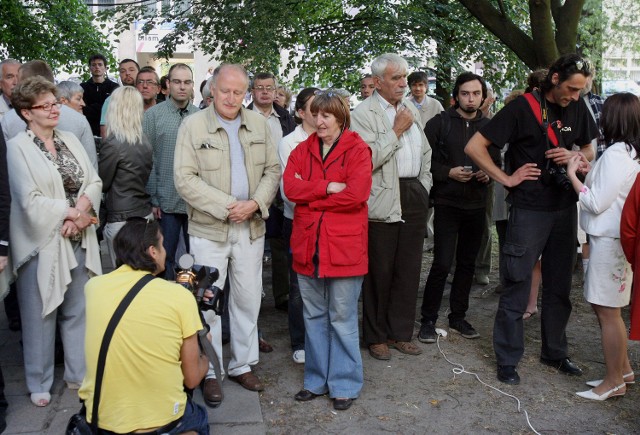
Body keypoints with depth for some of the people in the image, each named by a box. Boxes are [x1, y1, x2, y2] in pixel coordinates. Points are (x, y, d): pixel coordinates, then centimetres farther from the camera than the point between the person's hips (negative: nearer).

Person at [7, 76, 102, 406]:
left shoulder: (70, 140, 9)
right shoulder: (17, 147, -8)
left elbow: (94, 182, 4)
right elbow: (30, 200, -17)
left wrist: (81, 210, -13)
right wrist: (72, 212, -14)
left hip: (78, 240, 5)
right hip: (42, 242, -5)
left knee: (78, 311, 14)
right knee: (41, 315, 8)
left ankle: (79, 374, 30)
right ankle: (40, 384, 24)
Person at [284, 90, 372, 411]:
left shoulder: (357, 150, -2)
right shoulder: (302, 150, 11)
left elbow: (356, 194, -15)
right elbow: (290, 187, -3)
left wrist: (308, 196, -8)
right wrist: (327, 187, -15)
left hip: (344, 246, -4)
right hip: (307, 245, 4)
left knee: (342, 319, 4)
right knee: (314, 316, 14)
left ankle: (345, 385, 20)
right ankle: (316, 380, 28)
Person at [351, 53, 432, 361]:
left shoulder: (412, 110, 15)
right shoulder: (363, 113, -6)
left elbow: (425, 152, 23)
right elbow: (368, 160, -17)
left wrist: (424, 186, 15)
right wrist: (397, 131, -12)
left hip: (414, 198, 6)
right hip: (383, 202, -6)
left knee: (409, 270, 11)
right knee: (380, 272, 2)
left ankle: (401, 333, 24)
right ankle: (376, 336, 18)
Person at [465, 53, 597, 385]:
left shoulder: (577, 108, 7)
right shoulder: (522, 108, -10)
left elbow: (589, 150, 20)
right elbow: (474, 147, -12)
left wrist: (572, 156, -3)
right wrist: (506, 179, -12)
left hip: (565, 208, 6)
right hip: (529, 209, -5)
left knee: (559, 286, 14)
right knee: (517, 286, 0)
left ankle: (555, 352, 29)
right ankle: (507, 359, 13)